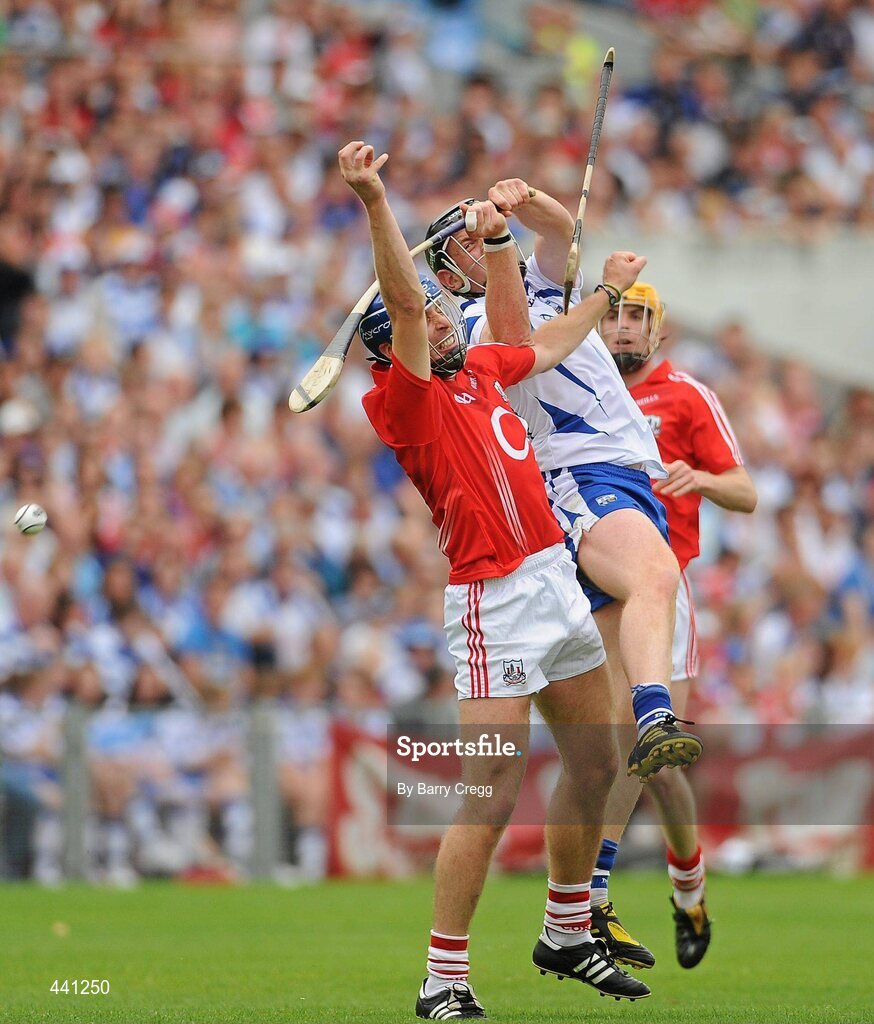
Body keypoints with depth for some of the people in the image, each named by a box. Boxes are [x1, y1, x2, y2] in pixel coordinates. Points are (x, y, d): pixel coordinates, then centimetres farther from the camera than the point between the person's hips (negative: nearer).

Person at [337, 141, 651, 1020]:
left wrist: (607, 289, 44)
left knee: (594, 766, 17)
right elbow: (405, 302, -26)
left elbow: (546, 346, 33)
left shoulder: (479, 371, 12)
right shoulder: (407, 397, -10)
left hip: (557, 578, 9)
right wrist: (374, 201, -38)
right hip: (494, 600, -9)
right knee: (490, 800, -13)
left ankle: (565, 937, 33)